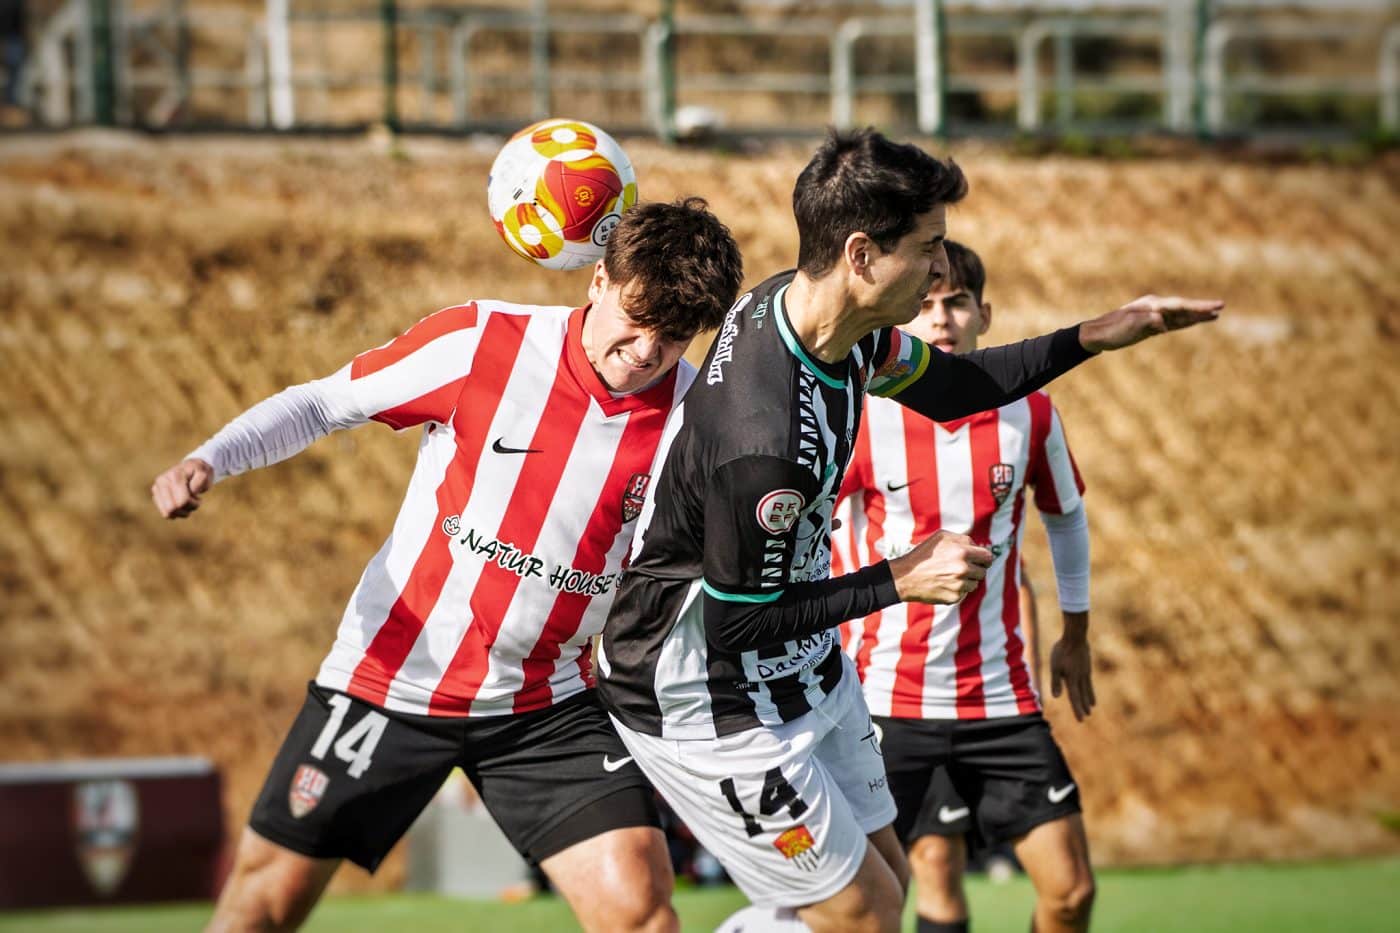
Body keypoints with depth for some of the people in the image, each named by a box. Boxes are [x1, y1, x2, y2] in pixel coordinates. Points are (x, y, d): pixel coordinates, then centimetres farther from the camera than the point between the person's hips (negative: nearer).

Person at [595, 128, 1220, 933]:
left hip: (802, 664, 9)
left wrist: (1094, 339, 4)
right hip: (709, 706, -9)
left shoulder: (815, 306, -9)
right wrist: (900, 581, -18)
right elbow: (737, 623, -24)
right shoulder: (762, 444, -37)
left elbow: (942, 385, 12)